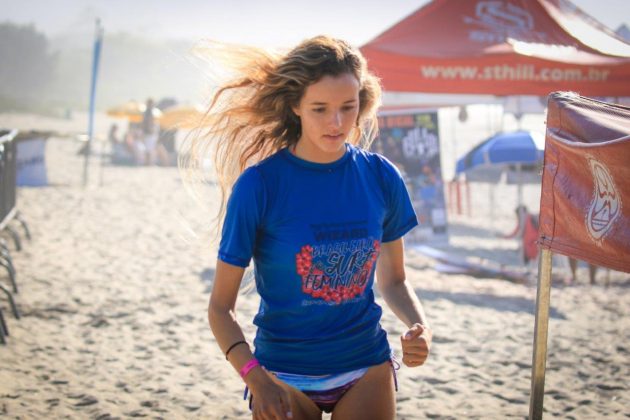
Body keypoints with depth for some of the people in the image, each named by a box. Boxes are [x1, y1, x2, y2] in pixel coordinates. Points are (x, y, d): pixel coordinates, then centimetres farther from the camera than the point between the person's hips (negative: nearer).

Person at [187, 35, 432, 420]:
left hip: (367, 369, 2)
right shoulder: (259, 185, -14)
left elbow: (393, 279, 9)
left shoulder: (381, 177, -5)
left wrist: (420, 326, -11)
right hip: (285, 375, -2)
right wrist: (256, 379, -24)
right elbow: (221, 307, -10)